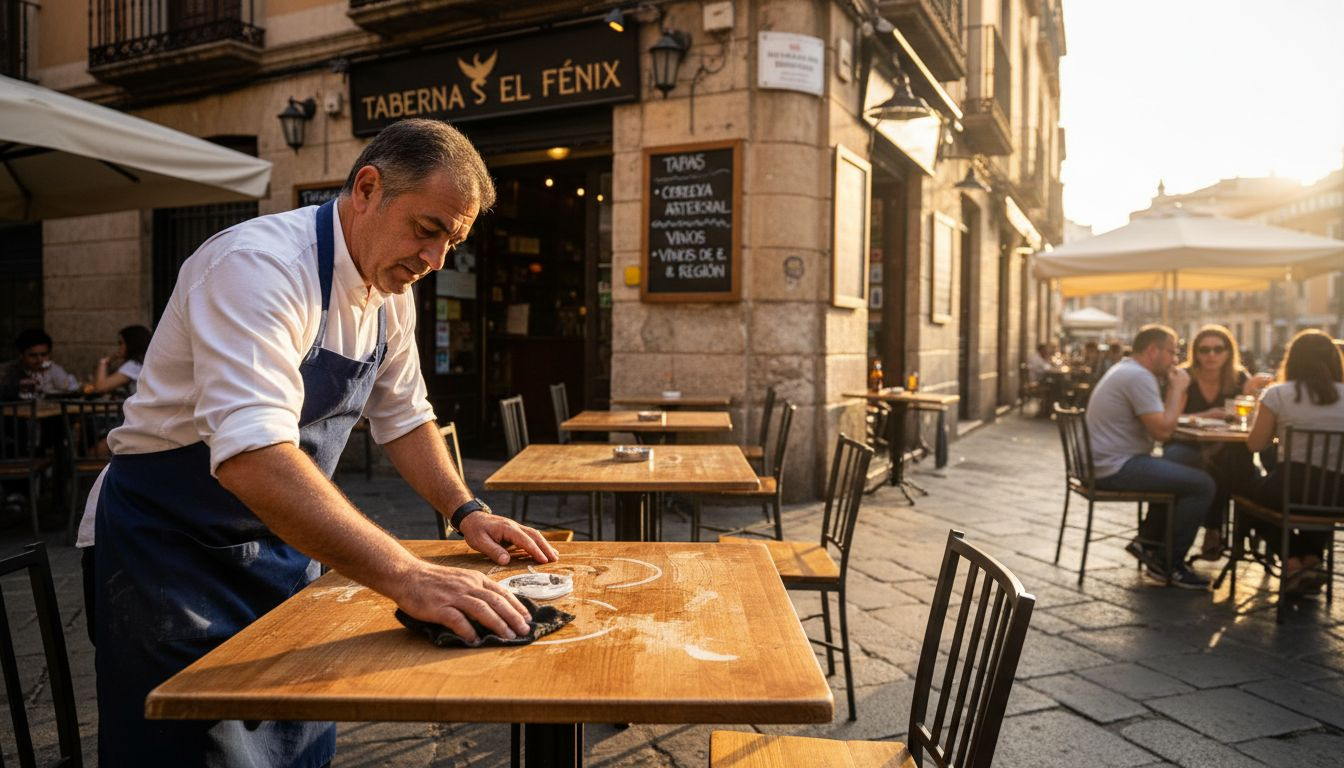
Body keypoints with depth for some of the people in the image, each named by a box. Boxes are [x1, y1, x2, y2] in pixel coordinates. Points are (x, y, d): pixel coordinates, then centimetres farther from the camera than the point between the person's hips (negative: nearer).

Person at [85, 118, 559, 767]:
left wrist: (467, 513, -2)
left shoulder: (391, 289, -1)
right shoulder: (259, 265, -26)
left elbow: (402, 417, 11)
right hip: (173, 546, -7)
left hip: (281, 543, 7)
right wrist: (404, 576, -45)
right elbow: (252, 456, -40)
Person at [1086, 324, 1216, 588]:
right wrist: (1177, 388, -9)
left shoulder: (1125, 369, 18)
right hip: (1117, 468, -11)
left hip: (1106, 464, 11)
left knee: (1180, 475, 27)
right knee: (1202, 484, -13)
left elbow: (1161, 420, 21)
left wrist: (1176, 388, 9)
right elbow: (1163, 430, -21)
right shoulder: (1139, 376, -16)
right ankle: (1170, 565, -3)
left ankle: (1148, 541, 23)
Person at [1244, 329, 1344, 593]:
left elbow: (1255, 443, 3)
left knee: (1253, 496, 30)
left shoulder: (1278, 394, -4)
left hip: (1293, 486, -4)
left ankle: (1293, 563, 15)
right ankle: (1312, 559, 22)